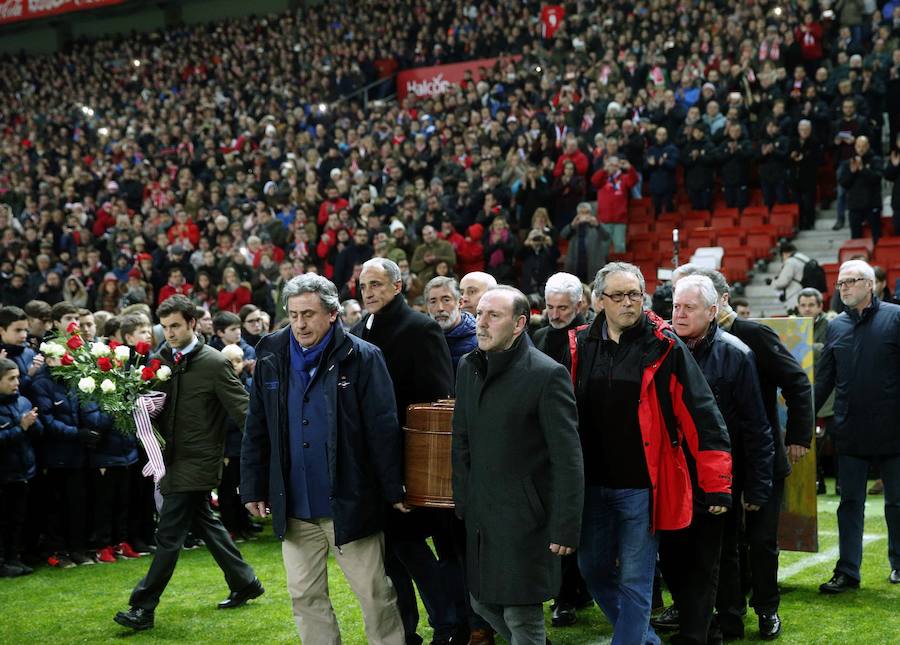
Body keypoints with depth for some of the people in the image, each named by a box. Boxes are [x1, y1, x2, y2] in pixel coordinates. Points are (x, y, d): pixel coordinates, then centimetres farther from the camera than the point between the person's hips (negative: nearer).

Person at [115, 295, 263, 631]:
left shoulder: (215, 363, -12)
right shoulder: (161, 360, 7)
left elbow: (243, 411, -12)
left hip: (197, 462, -8)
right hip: (172, 458, 8)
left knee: (169, 535, -6)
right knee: (204, 522, 18)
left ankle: (143, 609, -2)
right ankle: (245, 582, 33)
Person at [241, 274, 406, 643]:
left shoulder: (362, 358, -8)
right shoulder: (271, 357, 4)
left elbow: (383, 430, -9)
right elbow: (256, 430, 9)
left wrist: (394, 492, -10)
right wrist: (253, 488, 7)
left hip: (350, 503, -4)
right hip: (295, 507, 4)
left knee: (375, 594, 4)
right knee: (305, 597, 11)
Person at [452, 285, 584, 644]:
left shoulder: (548, 375, -14)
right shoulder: (469, 368, 8)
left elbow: (567, 460, -15)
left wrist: (566, 528, -16)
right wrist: (462, 503, 11)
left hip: (524, 517, -7)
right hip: (481, 516, 7)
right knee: (483, 602, 17)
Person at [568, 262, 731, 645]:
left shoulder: (664, 347, -8)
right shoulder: (581, 346, 4)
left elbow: (701, 415, -10)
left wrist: (717, 483, -14)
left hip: (642, 484, -5)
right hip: (592, 483, 5)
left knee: (635, 581, 0)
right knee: (593, 569, 14)